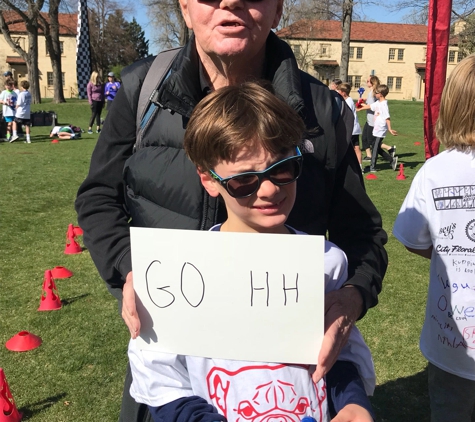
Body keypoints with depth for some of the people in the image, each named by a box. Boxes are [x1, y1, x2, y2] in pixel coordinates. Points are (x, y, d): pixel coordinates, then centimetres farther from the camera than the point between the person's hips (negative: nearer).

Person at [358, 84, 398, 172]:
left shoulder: (384, 105, -17)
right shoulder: (378, 103, 9)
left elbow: (387, 118, -23)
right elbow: (370, 107, 26)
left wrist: (389, 129, -29)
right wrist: (360, 108, 37)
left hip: (381, 130, -9)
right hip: (376, 129, 9)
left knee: (375, 148, -2)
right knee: (377, 148, 14)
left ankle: (372, 167, 6)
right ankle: (392, 160, 21)